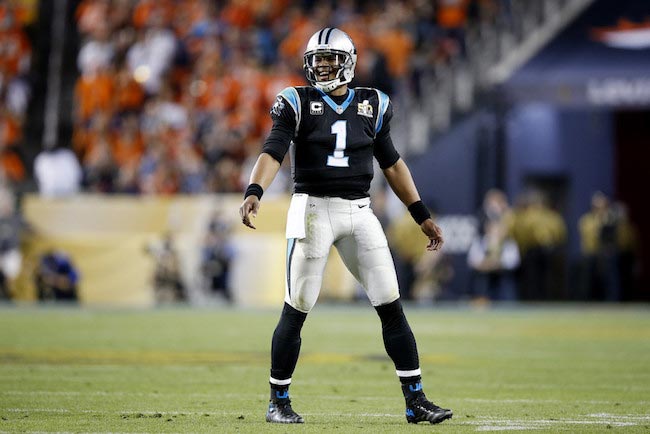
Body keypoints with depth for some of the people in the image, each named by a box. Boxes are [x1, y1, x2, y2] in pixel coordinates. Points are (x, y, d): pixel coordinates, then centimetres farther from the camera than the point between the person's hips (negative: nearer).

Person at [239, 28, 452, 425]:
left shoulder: (372, 106, 8)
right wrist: (255, 192, -31)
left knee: (391, 307, -1)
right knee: (296, 311, -2)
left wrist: (422, 215, 16)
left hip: (359, 213, 3)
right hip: (313, 209, -3)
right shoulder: (298, 103, -1)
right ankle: (279, 402, 12)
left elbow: (392, 163, 17)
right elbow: (273, 152, -13)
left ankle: (416, 400, 5)